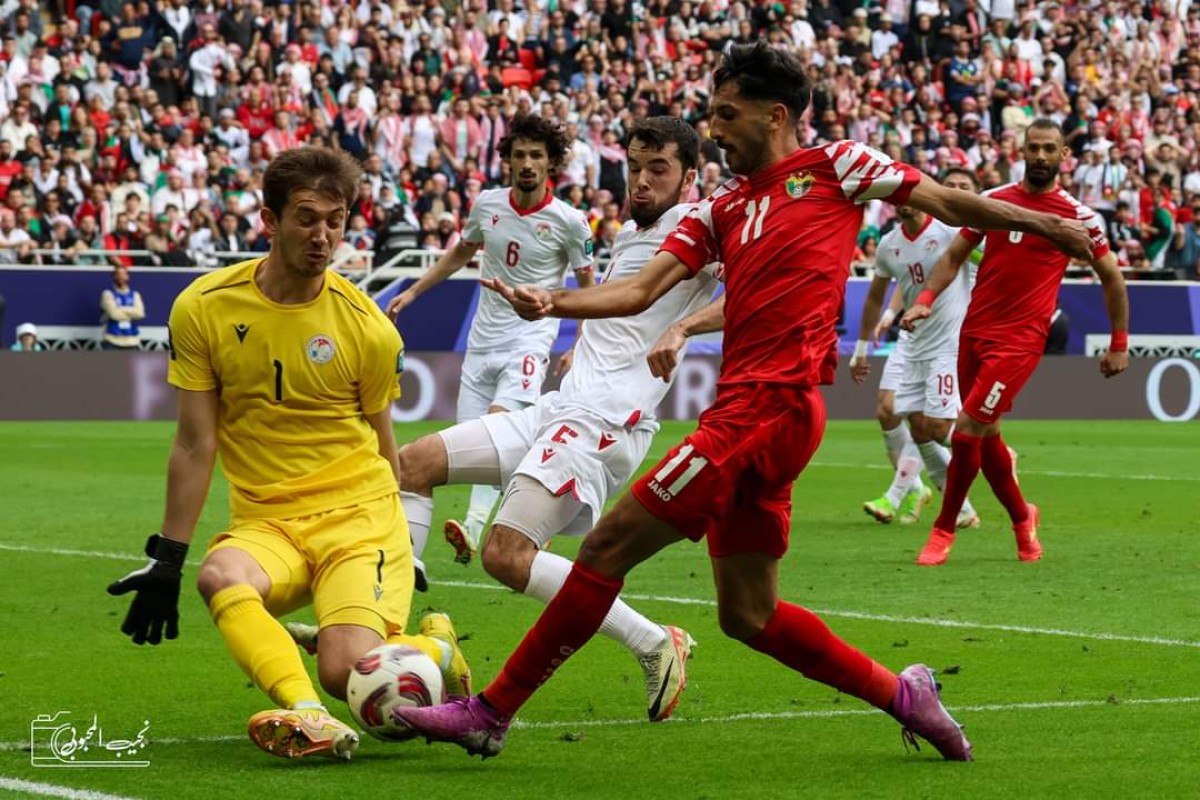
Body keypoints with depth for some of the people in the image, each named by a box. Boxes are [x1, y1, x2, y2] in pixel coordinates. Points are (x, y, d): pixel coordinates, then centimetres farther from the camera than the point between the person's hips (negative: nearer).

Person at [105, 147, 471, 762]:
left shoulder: (367, 328, -3)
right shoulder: (203, 308, -2)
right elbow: (195, 445, 3)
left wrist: (399, 551, 18)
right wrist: (166, 560, 2)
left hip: (358, 514, -1)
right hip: (264, 522, 1)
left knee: (350, 672, -23)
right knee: (219, 577, -34)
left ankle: (436, 649, 11)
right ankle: (310, 719, -46)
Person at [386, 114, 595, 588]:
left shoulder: (568, 222, -7)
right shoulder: (487, 205, 4)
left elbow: (587, 286, 5)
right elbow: (461, 253, 23)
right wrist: (412, 292, 21)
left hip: (531, 337, -5)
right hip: (484, 337, 5)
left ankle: (475, 529, -36)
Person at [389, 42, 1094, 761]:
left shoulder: (834, 166, 5)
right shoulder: (721, 210, 21)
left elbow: (947, 203, 10)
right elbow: (644, 289, 12)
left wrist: (1047, 224, 8)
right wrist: (554, 303, -4)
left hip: (771, 404, -8)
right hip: (745, 408, 8)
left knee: (608, 547, -7)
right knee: (748, 615, 10)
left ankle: (492, 711, -2)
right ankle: (901, 694, 21)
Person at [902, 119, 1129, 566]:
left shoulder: (1079, 216, -3)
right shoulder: (992, 201, 6)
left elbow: (1111, 277, 6)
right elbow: (954, 256, 11)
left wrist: (1120, 344, 6)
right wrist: (926, 299, -5)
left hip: (1019, 340, -5)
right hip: (974, 331, 5)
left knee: (967, 430, -12)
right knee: (985, 436, 12)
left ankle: (944, 530, 3)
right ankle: (1022, 518, 35)